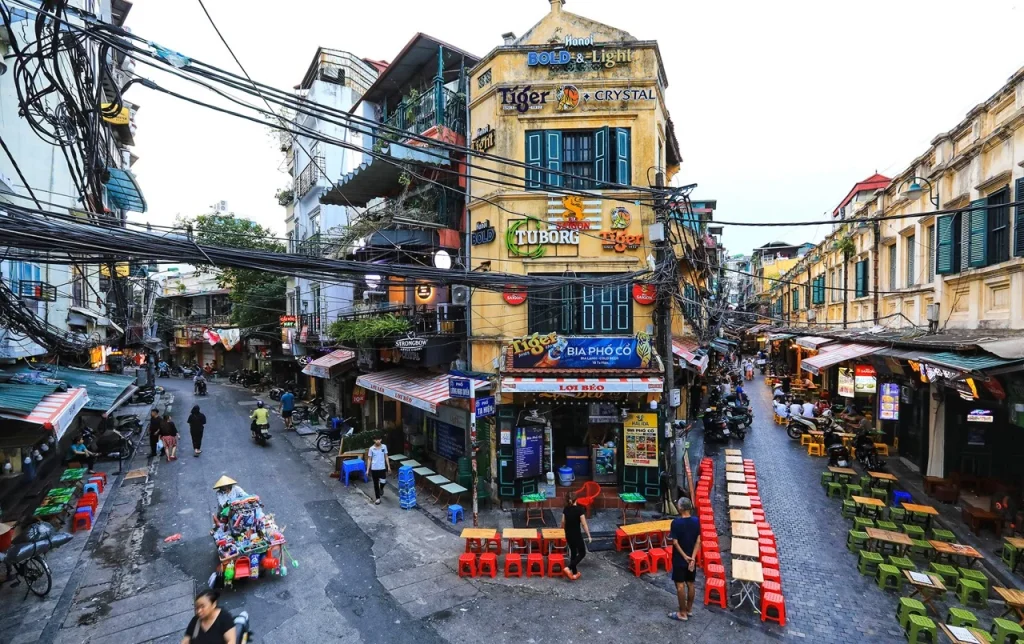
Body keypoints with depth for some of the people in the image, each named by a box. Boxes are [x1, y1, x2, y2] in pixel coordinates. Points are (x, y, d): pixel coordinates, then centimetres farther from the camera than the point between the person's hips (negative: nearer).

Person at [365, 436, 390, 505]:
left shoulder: (384, 447, -2)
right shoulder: (371, 448, -6)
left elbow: (386, 457, 5)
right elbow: (369, 459, -2)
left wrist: (388, 467, 3)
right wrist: (367, 470, -5)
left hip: (382, 468, 1)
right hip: (374, 468, -1)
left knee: (383, 482, -7)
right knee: (376, 484, 6)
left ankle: (381, 489, 28)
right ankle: (377, 498, 19)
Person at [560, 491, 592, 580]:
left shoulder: (566, 509, -2)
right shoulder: (579, 509, -18)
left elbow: (563, 522, 6)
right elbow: (584, 524, -16)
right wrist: (589, 536, -8)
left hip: (568, 535, 6)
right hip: (577, 535, -6)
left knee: (573, 552, 19)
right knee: (582, 553, 10)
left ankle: (575, 573, 25)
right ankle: (569, 568, -5)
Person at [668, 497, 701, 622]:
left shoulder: (676, 522, -20)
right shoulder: (696, 521, -7)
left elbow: (675, 542, -18)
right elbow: (698, 541, -7)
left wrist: (685, 557, -9)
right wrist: (692, 557, -9)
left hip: (679, 559, -5)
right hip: (691, 558, 5)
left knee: (680, 585, 5)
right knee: (690, 584, 17)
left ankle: (682, 613, 14)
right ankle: (689, 609, 32)